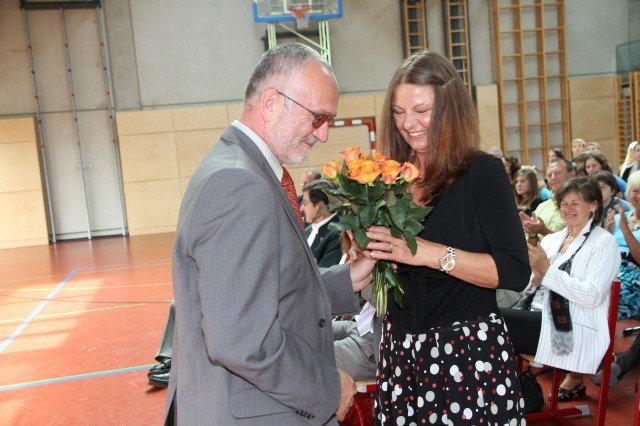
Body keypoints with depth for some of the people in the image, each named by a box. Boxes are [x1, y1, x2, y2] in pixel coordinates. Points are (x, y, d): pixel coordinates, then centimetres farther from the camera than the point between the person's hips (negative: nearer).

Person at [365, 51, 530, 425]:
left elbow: (516, 272, -14)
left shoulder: (483, 172, -8)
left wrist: (431, 252, -24)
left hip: (471, 350, -4)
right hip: (401, 350, 4)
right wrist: (364, 243, -8)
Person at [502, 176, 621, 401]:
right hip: (544, 317, 6)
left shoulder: (604, 242, -2)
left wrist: (547, 270, -20)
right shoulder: (551, 239, 15)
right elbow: (533, 285, 13)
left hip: (575, 330, -6)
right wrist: (536, 274, -9)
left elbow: (592, 295, -15)